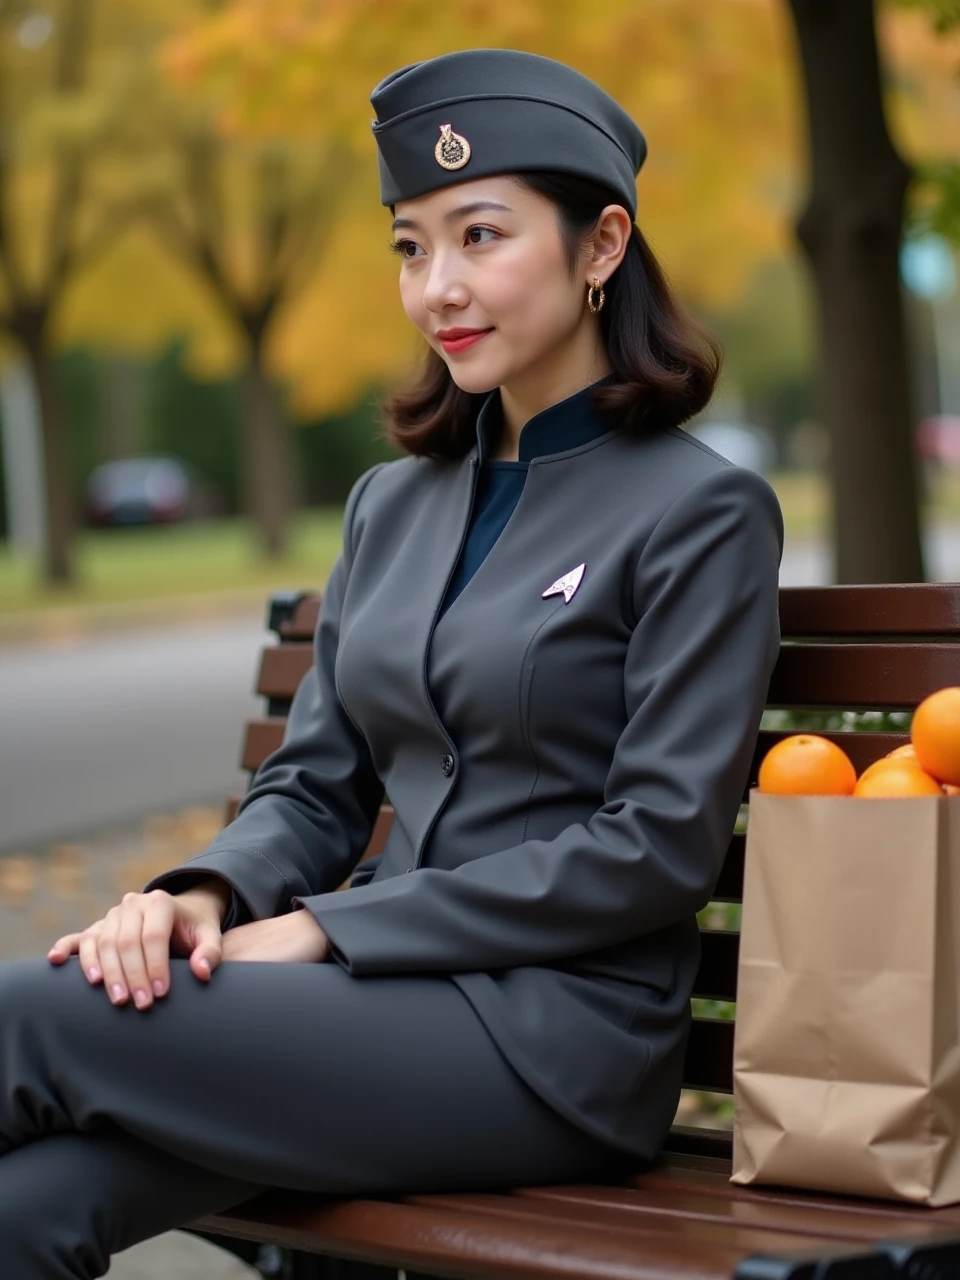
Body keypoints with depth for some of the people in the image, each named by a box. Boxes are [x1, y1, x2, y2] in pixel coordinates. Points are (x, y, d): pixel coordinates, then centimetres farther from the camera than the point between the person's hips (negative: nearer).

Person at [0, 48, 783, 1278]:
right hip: (389, 993, 6)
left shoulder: (703, 513, -5)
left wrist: (329, 928, -13)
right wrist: (207, 893, -9)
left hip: (561, 1033, -5)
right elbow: (314, 785, 15)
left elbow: (661, 845, -12)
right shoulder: (392, 503, 16)